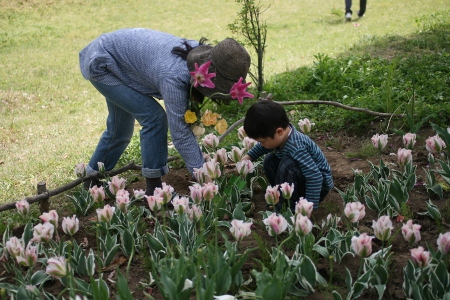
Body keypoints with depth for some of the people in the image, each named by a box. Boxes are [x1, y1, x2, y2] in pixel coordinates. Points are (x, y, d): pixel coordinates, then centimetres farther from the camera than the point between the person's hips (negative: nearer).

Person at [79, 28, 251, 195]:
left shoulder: (201, 53, -17)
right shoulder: (174, 77, -39)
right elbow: (180, 133, -34)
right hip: (101, 65, -8)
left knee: (120, 129, 18)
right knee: (154, 117, -18)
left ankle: (93, 180, 39)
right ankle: (153, 189, -8)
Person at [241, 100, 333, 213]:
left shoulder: (296, 148, -35)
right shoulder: (282, 135, -10)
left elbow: (315, 176, -38)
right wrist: (246, 158, 8)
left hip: (319, 185, -9)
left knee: (287, 166, -31)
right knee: (270, 161, 5)